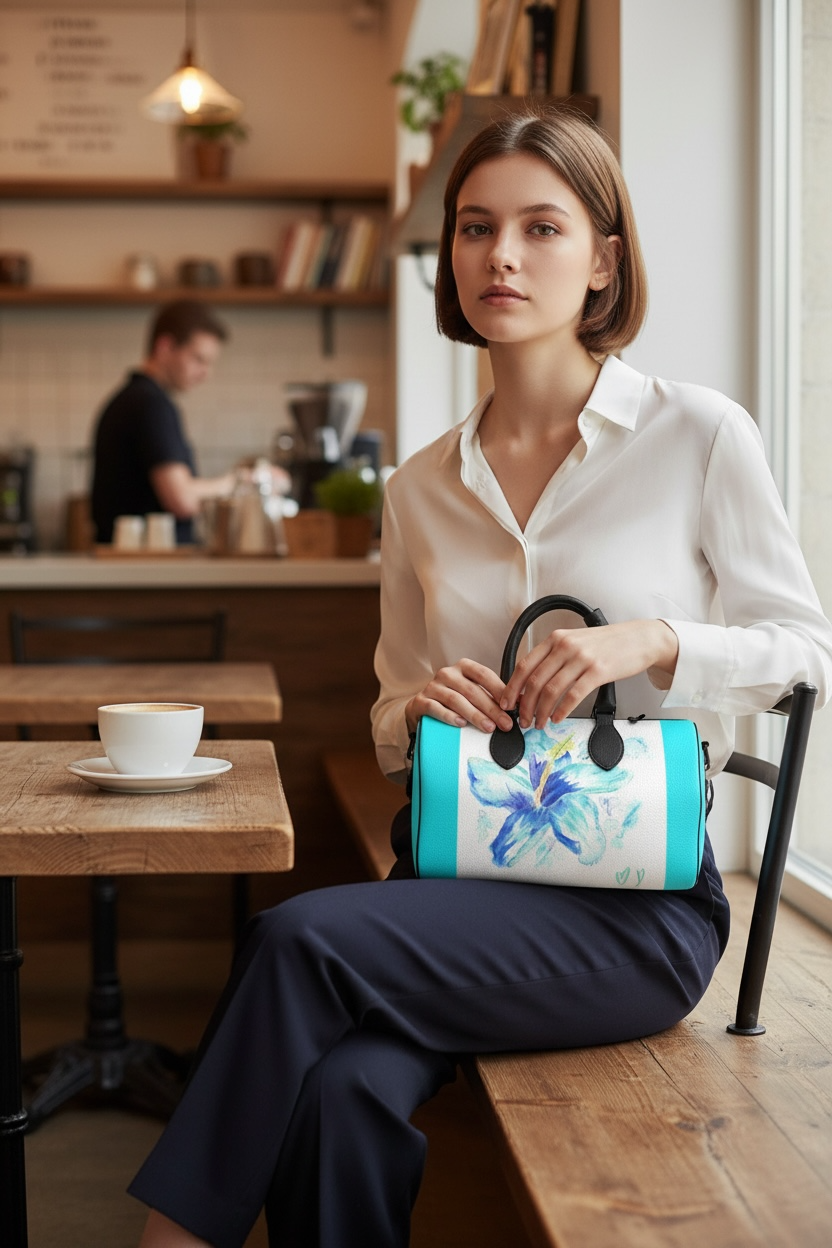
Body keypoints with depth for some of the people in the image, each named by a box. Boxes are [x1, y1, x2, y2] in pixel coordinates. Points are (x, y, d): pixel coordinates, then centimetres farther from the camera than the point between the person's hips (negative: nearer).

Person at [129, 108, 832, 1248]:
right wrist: (415, 716, -5)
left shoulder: (700, 438, -1)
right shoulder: (421, 491, 12)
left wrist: (655, 640, -14)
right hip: (458, 872, 4)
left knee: (299, 938, -26)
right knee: (343, 1093, -29)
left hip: (638, 903, -3)